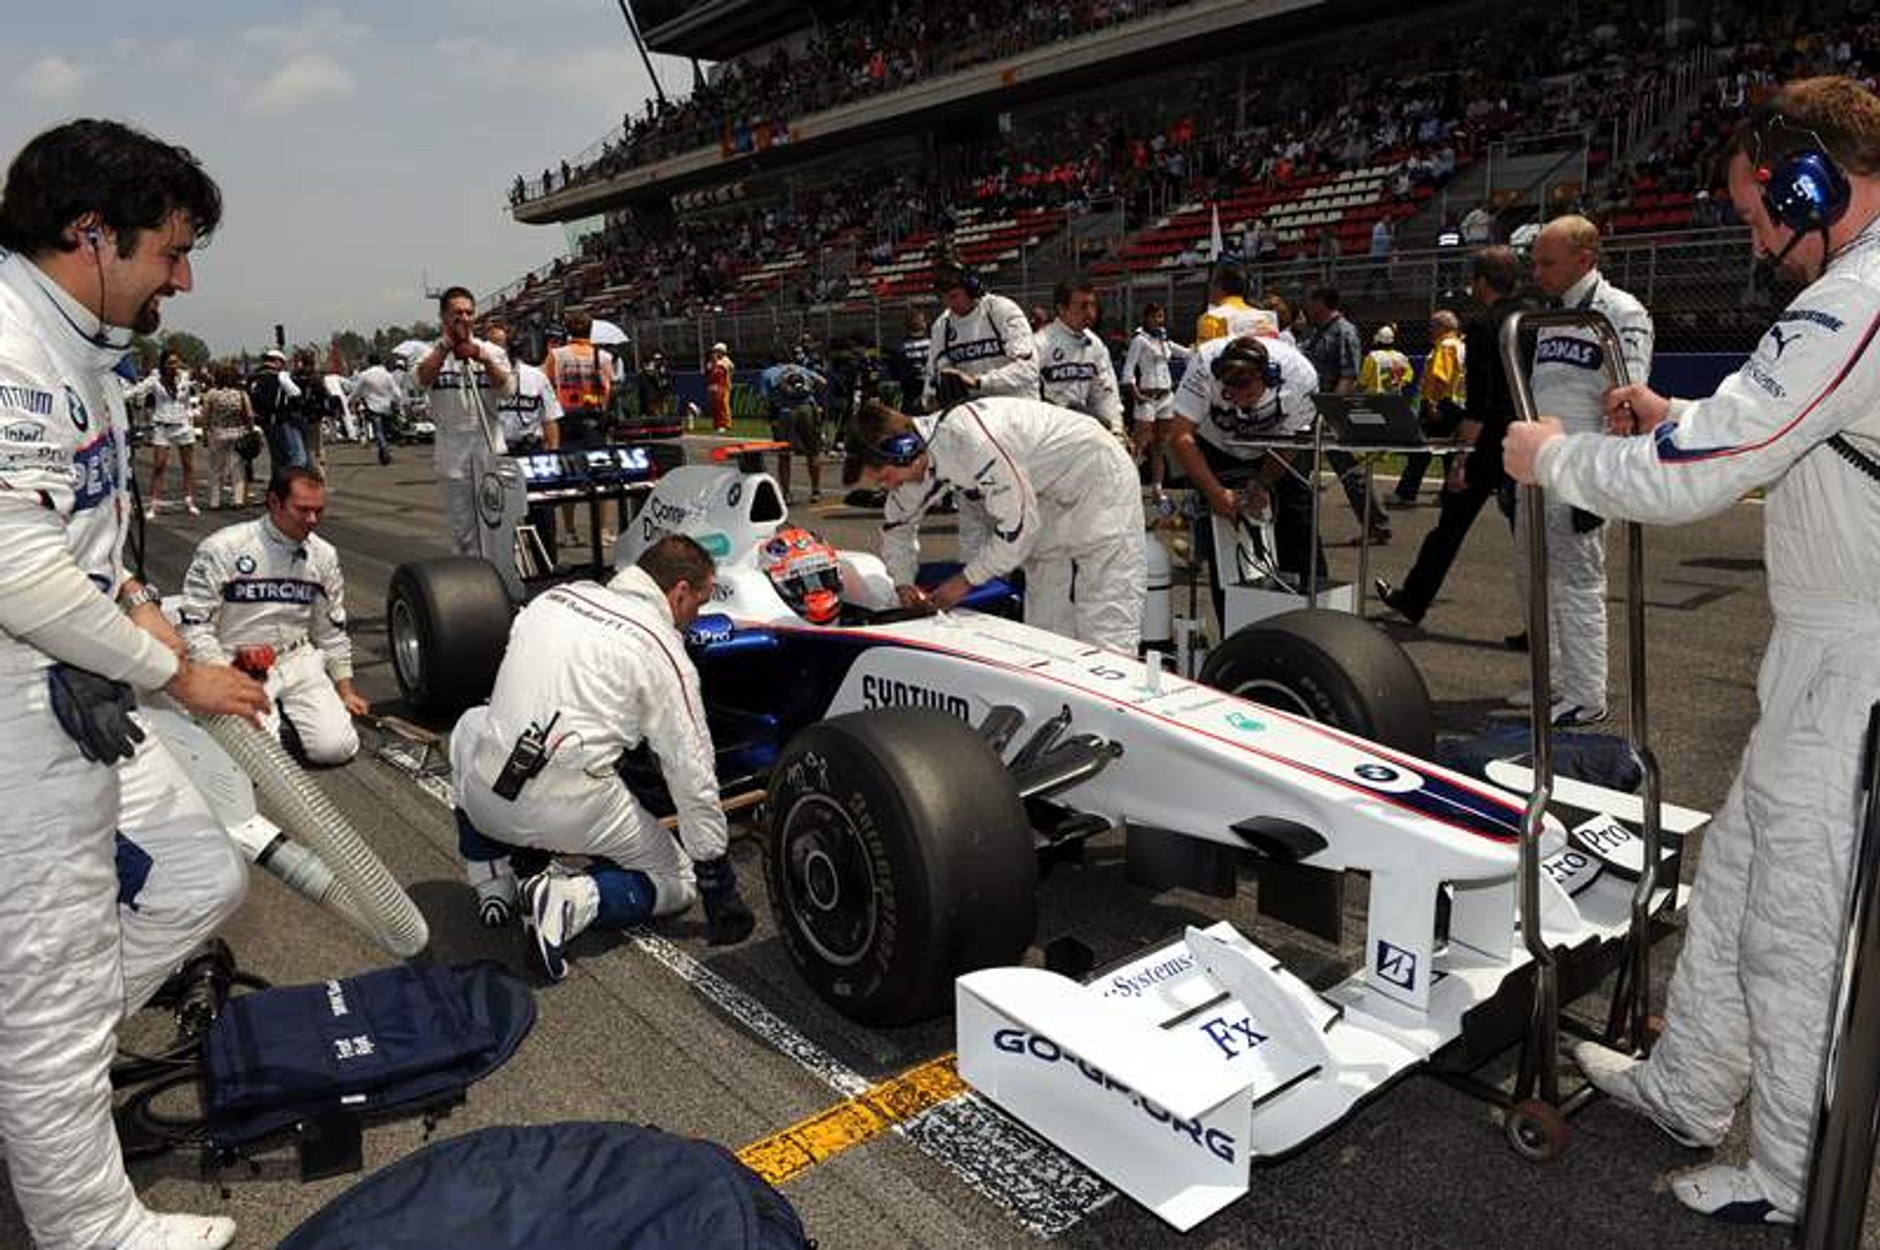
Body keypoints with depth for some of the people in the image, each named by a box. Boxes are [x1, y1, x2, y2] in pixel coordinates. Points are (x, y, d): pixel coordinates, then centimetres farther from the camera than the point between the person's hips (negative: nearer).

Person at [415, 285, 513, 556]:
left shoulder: (492, 351, 6)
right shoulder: (432, 354, 4)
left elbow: (506, 388, -10)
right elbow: (422, 380, -18)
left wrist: (483, 358, -23)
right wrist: (447, 344, -14)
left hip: (489, 442, 0)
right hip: (451, 445, 1)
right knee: (459, 519, 8)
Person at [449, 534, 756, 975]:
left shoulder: (558, 595, 14)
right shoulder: (662, 650, -2)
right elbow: (693, 777, -2)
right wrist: (718, 884, 8)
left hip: (484, 796, 5)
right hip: (569, 813, -4)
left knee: (470, 728, 39)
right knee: (677, 882, 20)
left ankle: (491, 884, 28)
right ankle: (572, 900, -9)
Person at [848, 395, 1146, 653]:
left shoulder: (971, 440, -35)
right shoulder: (918, 453, -8)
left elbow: (1019, 525, -27)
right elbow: (897, 521, 11)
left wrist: (966, 579, -16)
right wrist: (903, 581, 0)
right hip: (1049, 496, 9)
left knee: (1105, 619, -13)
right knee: (1045, 621, 7)